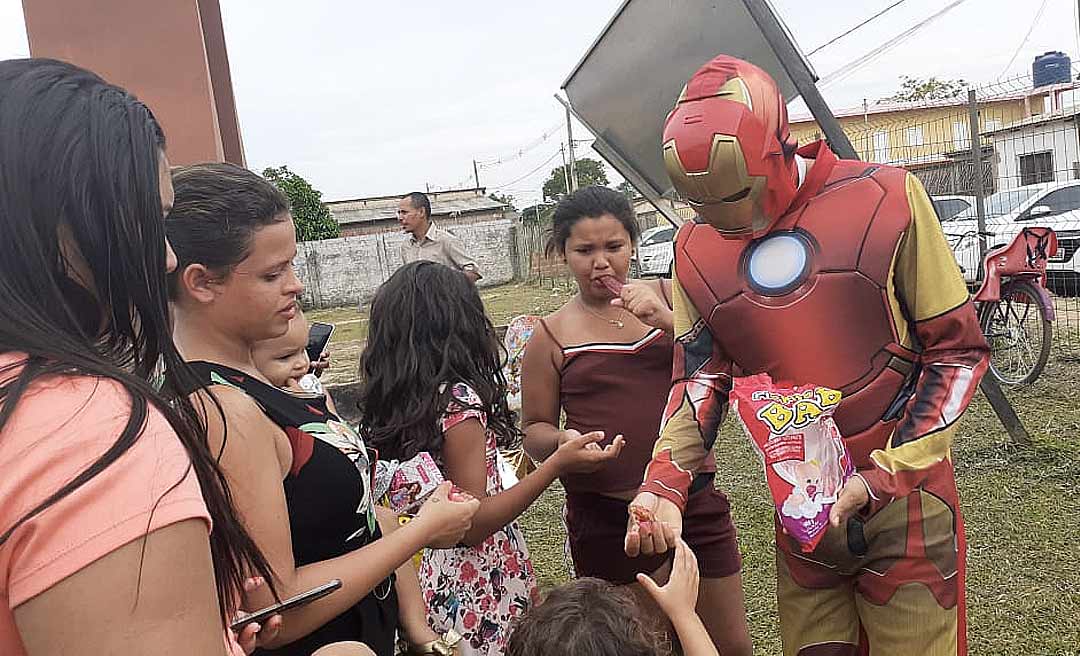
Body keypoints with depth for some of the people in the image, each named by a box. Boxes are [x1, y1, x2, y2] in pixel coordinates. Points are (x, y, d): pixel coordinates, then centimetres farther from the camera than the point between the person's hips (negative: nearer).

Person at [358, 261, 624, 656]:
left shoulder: (388, 402, -2)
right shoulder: (459, 398, -23)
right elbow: (471, 524, -22)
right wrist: (558, 465, -25)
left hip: (426, 577, 7)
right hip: (477, 591, -7)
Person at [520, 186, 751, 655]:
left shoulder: (667, 298, 2)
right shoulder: (552, 336, -2)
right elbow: (534, 429, 3)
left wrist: (667, 320, -20)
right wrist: (563, 442, -18)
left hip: (694, 498, 2)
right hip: (607, 515, -1)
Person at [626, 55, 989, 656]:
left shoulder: (886, 199, -12)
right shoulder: (696, 249, -2)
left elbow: (958, 349, -8)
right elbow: (700, 376, 0)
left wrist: (888, 474, -14)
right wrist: (665, 483, -14)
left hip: (906, 492, -2)